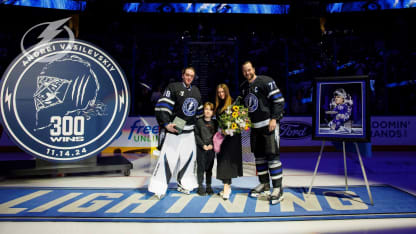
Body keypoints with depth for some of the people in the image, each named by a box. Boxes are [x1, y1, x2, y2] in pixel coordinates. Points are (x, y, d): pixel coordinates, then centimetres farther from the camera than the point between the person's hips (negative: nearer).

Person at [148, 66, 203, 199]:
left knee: (189, 157, 9)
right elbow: (162, 106, -13)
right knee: (168, 157, -9)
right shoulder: (173, 87, -5)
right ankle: (159, 188, -1)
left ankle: (183, 185, 23)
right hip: (173, 129, -6)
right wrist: (166, 124, -22)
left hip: (189, 131, 7)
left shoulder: (196, 91, 15)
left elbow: (199, 112, 25)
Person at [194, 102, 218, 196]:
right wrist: (203, 145, -11)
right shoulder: (199, 122, 1)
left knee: (209, 168, 8)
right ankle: (200, 186, 7)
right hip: (201, 148, -2)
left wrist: (211, 145, -8)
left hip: (211, 148, 2)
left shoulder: (215, 123, 8)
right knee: (201, 167, 0)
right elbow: (197, 135, -3)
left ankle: (209, 186, 16)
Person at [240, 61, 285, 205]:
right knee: (259, 155, 12)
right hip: (254, 125, 8)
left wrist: (274, 119, -17)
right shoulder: (244, 87, 14)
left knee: (272, 155, -10)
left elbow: (279, 100, -12)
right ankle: (264, 185, 25)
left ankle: (278, 189, -5)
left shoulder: (266, 82, -9)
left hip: (269, 124, -8)